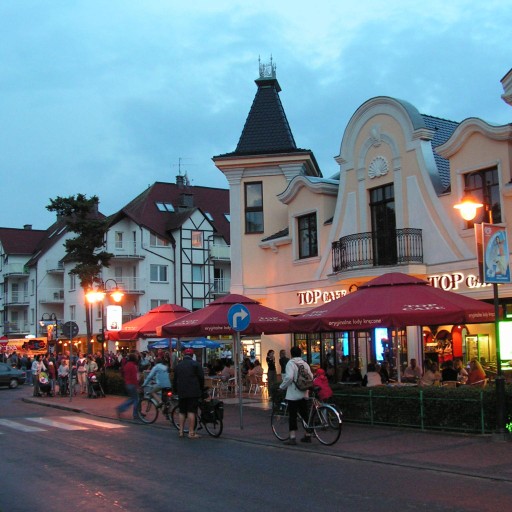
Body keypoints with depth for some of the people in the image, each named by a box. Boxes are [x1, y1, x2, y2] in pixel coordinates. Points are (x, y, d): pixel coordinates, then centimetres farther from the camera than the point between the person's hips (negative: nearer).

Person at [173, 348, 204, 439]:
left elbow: (174, 380, 17)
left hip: (181, 392, 4)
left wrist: (175, 390, 27)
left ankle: (181, 431, 12)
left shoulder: (178, 365, 13)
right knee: (191, 411, -5)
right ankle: (191, 432, -6)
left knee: (182, 411, 13)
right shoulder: (195, 364, -2)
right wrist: (201, 389, 10)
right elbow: (201, 378, -3)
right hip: (193, 392, -4)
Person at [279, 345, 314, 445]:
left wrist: (282, 386, -9)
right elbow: (311, 377, 9)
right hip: (304, 394, 6)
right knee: (305, 414, 14)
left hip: (293, 394, -6)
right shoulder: (305, 364, 9)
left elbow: (289, 377, -22)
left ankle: (292, 438, -8)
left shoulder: (290, 363, -10)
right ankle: (308, 436, 20)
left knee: (292, 415, -4)